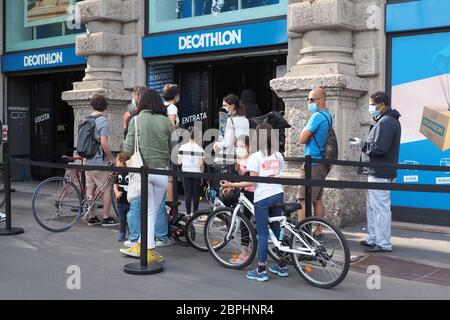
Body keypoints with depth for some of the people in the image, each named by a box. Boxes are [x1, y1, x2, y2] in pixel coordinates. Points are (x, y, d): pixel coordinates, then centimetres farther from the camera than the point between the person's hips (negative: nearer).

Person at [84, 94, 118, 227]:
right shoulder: (103, 121, -14)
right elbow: (104, 143, -21)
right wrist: (112, 158, -11)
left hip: (88, 160, 8)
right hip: (100, 161, -8)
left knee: (90, 188, 11)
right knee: (107, 188, 1)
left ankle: (91, 217, 18)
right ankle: (106, 218, 4)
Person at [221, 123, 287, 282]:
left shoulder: (255, 157, -10)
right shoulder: (278, 156, 7)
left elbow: (252, 182, -14)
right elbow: (278, 175, 13)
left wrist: (231, 185, -10)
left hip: (262, 197, -5)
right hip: (278, 194, 6)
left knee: (263, 233, -1)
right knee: (277, 230, 16)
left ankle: (261, 271, 4)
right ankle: (282, 266, 23)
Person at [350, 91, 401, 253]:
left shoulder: (386, 122, -16)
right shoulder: (386, 120, 18)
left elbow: (379, 148, -24)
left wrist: (362, 145, -12)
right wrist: (363, 143, 7)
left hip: (380, 174, -11)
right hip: (377, 172, 11)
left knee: (380, 208, -6)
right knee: (372, 207, 18)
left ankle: (383, 244, 0)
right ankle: (373, 239, 27)